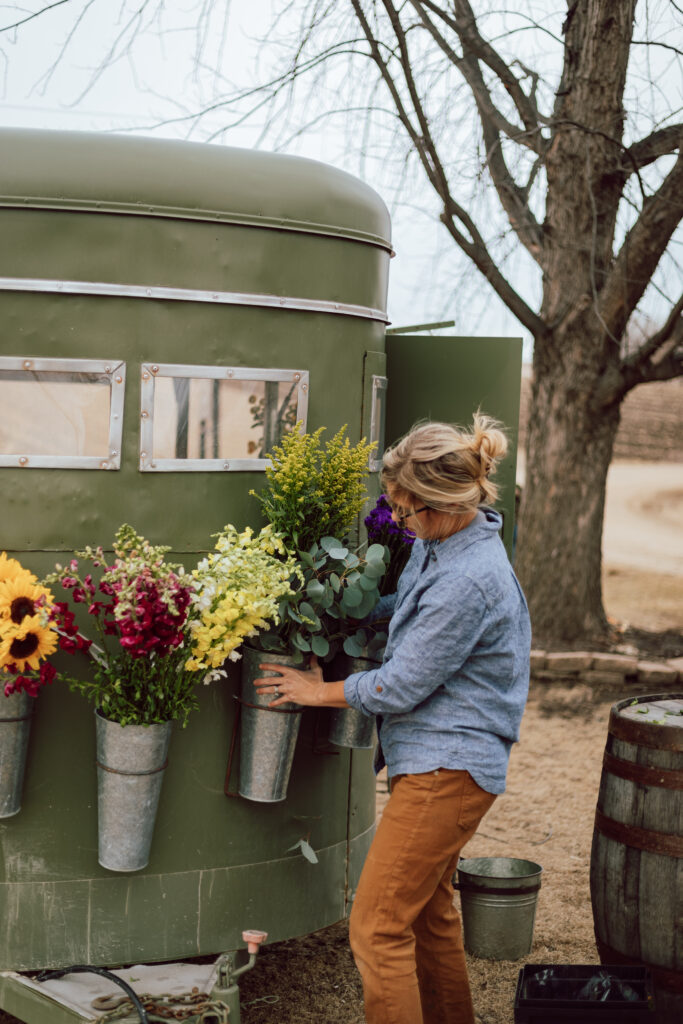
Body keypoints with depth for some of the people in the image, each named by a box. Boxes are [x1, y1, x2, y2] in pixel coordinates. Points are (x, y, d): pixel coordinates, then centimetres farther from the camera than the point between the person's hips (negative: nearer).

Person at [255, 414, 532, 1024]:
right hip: (442, 762, 10)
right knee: (429, 909, 22)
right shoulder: (439, 543, 5)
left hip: (448, 768, -10)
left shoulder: (469, 581, -25)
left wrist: (319, 691, -5)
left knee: (378, 926, -6)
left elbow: (401, 687, -19)